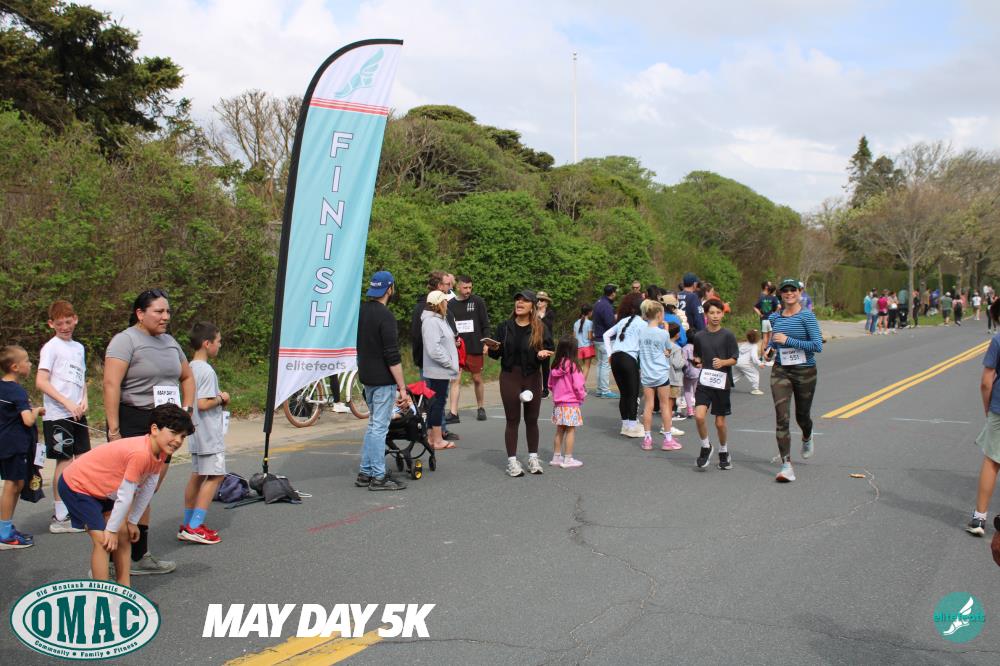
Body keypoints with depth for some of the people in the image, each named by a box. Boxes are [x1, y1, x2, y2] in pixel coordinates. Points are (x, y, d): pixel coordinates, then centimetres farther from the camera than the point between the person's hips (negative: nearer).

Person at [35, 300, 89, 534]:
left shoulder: (79, 348, 15)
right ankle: (60, 517, 5)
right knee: (64, 461, -3)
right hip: (58, 415, -7)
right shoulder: (51, 347, -6)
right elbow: (41, 382, -13)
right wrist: (67, 403, -19)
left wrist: (84, 400, 1)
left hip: (77, 414, 7)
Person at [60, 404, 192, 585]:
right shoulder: (140, 453, -35)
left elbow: (148, 489, 4)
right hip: (75, 485, -10)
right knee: (103, 540, -14)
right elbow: (125, 496, -27)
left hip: (102, 488, 10)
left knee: (124, 533, 9)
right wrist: (111, 530, -17)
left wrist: (132, 522, 10)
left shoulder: (160, 452, -6)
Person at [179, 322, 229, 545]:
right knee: (215, 475, -7)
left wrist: (218, 398, 9)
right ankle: (194, 527, -9)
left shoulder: (191, 368, 12)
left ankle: (188, 523, 20)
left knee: (197, 475, 15)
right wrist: (221, 398, -8)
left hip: (197, 433, 10)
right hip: (209, 434, -10)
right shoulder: (207, 371, -19)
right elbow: (203, 404, -25)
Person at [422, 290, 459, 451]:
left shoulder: (439, 320, 17)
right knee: (438, 403, -5)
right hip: (438, 371, -10)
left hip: (441, 371, 10)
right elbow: (433, 349, -25)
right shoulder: (431, 322, -17)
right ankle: (437, 440, -1)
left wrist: (452, 365, 13)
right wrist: (451, 364, -18)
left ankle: (431, 437, 20)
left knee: (435, 403, 13)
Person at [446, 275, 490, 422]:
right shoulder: (450, 304, 1)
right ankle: (453, 412, -5)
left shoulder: (478, 301, -2)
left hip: (474, 348, 0)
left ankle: (481, 408, 26)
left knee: (477, 379, 10)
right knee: (456, 379, -5)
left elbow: (485, 324, 0)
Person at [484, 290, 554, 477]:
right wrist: (494, 348, -15)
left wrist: (543, 354, -19)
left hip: (532, 377, 0)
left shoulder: (540, 328, -1)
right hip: (510, 377, 0)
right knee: (512, 420, 3)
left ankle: (533, 458, 22)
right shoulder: (505, 327, 2)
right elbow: (497, 354, 6)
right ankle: (512, 461, 9)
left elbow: (549, 349, 3)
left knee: (532, 419, 8)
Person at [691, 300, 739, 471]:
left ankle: (724, 452, 29)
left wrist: (722, 362, -20)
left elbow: (734, 359, -2)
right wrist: (697, 362, -1)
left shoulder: (727, 335, -4)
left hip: (722, 383, -2)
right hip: (704, 382, 2)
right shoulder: (699, 336, 5)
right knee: (699, 416, -17)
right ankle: (706, 447, 7)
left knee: (720, 422, 5)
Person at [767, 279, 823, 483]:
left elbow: (817, 346, -17)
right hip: (781, 372, 3)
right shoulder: (775, 317, 5)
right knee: (781, 418, -11)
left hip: (805, 372, -2)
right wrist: (770, 349, 3)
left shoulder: (807, 316, -10)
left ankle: (807, 438, 52)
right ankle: (786, 465, -11)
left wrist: (788, 340, -21)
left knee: (802, 416, 15)